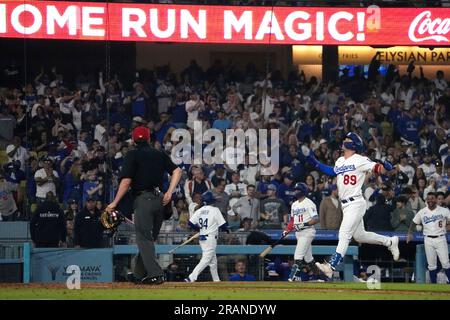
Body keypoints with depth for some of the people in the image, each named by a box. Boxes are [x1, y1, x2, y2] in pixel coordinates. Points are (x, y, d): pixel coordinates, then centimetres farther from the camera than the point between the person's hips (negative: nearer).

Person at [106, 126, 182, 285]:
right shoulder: (160, 154, 13)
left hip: (143, 199, -6)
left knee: (144, 239, -6)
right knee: (148, 238, 15)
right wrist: (169, 192, 0)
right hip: (159, 200, 6)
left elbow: (126, 181, -9)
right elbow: (177, 170, 4)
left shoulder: (133, 155, -2)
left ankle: (155, 274, -18)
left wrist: (114, 203, -5)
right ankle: (139, 274, 21)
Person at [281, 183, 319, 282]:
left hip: (307, 232, -8)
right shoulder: (294, 204, 18)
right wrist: (286, 231, 10)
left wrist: (304, 224, -24)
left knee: (298, 256, -16)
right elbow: (292, 220, 23)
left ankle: (292, 277, -19)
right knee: (308, 258, 9)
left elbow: (316, 219, -13)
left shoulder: (309, 203, -7)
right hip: (298, 233, 8)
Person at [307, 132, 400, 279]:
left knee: (344, 235, -14)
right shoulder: (340, 161, 14)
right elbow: (333, 171, 32)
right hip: (345, 205, 9)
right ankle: (390, 242, 35)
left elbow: (378, 169, -15)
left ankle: (331, 266, -21)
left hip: (356, 204, -9)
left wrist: (385, 167, -38)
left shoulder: (360, 160, -9)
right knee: (359, 236, 18)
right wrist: (315, 163, 25)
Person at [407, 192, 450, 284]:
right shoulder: (422, 212, 5)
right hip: (428, 240, 2)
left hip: (440, 239, -2)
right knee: (431, 264, 5)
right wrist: (410, 233, 3)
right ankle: (433, 284, 12)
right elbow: (414, 222, 14)